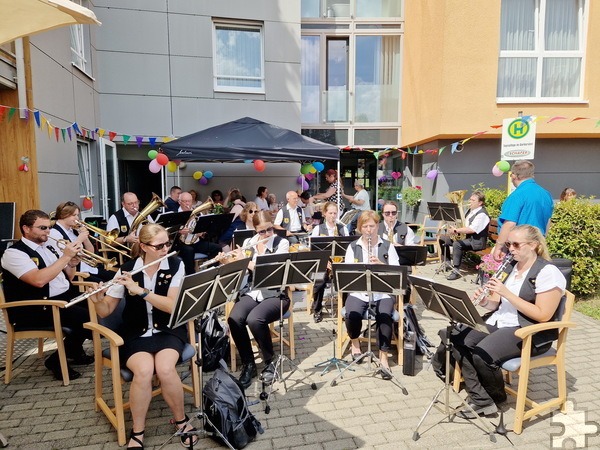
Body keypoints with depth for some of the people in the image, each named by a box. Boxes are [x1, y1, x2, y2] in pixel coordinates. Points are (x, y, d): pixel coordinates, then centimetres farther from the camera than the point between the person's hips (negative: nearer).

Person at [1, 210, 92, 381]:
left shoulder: (48, 246, 13)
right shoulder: (14, 253, -11)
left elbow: (66, 278, 19)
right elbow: (39, 280, -28)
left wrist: (72, 265, -2)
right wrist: (65, 256, -24)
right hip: (37, 308, -8)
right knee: (86, 317, -25)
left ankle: (76, 352, 15)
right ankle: (57, 360, -3)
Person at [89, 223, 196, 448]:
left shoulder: (176, 265, -7)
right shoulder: (127, 270, -4)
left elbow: (173, 306, -18)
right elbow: (105, 312, 0)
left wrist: (139, 290, -26)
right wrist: (97, 299, -22)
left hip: (168, 330, 0)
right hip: (136, 333, 1)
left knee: (165, 368, -30)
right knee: (144, 370, -30)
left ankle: (181, 420, -1)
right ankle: (137, 431, -3)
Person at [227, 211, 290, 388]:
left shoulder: (282, 243, -5)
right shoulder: (248, 242, 9)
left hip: (275, 294, -4)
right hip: (252, 292, 4)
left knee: (254, 319, -33)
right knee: (234, 319, -26)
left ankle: (270, 362, -5)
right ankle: (248, 364, -3)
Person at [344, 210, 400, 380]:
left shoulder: (387, 246, 6)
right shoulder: (353, 247, 8)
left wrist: (380, 264, -16)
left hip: (383, 292, 0)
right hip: (358, 291, 1)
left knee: (384, 316, -30)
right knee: (352, 315, -28)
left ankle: (383, 358, -15)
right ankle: (355, 341, 6)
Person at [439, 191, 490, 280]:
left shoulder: (482, 214, -18)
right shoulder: (470, 211, 13)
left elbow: (471, 229, -29)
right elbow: (463, 224, 24)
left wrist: (456, 230, -27)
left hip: (477, 241, -10)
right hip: (466, 237, 10)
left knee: (457, 244, -36)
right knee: (443, 239, 5)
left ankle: (456, 271, -30)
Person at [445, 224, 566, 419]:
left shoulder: (548, 273, -13)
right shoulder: (510, 267, 10)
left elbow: (543, 316, -20)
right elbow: (495, 305, 11)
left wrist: (506, 293, -24)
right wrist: (484, 300, -13)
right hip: (499, 323, 8)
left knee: (482, 355, -28)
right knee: (458, 340, -13)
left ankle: (496, 395, 4)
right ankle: (481, 400, -8)